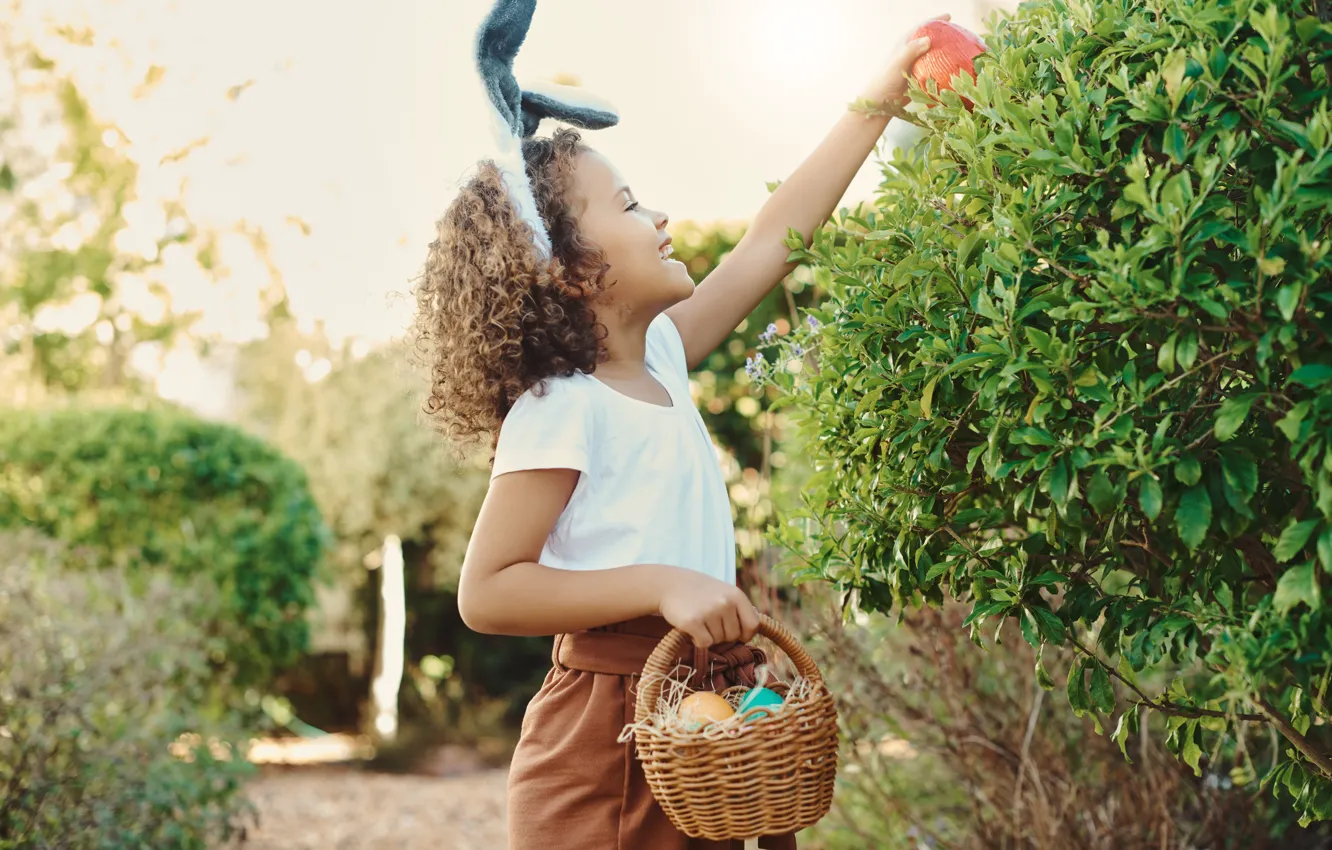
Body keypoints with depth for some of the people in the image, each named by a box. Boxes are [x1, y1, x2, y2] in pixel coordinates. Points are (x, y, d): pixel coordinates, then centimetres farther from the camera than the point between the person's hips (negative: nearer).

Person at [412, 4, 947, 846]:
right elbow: (486, 593, -19)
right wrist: (661, 585, -25)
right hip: (605, 743, -8)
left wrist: (881, 99, 16)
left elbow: (772, 242, 14)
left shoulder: (660, 357, 7)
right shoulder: (558, 408, -16)